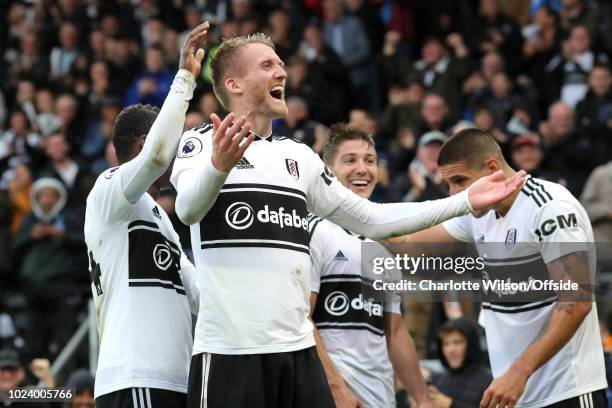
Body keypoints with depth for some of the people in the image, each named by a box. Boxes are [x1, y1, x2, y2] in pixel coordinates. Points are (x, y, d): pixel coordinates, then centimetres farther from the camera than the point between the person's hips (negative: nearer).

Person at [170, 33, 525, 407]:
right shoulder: (202, 142, 0)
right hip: (229, 350, -6)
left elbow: (372, 219, 22)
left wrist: (465, 202, 16)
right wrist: (219, 164, -42)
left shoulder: (299, 156, 19)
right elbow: (188, 208, -20)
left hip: (298, 349, 6)